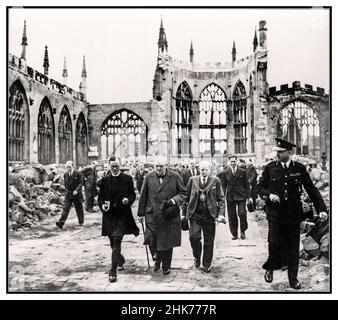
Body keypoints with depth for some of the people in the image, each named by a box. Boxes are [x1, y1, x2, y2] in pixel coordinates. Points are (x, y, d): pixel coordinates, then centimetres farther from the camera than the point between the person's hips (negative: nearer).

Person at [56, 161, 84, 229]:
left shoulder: (78, 174, -7)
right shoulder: (65, 174, 7)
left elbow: (80, 183, -10)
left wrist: (76, 190, -23)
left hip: (76, 194, -3)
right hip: (68, 194, 3)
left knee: (79, 208, 9)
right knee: (66, 208, -7)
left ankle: (81, 222, 26)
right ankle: (61, 222, -16)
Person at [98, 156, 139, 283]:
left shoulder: (127, 179, 0)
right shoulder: (105, 180, 5)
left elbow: (133, 195, 5)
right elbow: (100, 196, 10)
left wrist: (128, 200, -16)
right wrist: (102, 205, -9)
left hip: (122, 215, -3)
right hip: (109, 215, 3)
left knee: (116, 242, -12)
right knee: (113, 243, 14)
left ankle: (113, 271, -7)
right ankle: (121, 260, 42)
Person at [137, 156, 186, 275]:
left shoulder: (175, 177, -1)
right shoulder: (149, 177, 4)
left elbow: (183, 193, 6)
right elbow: (143, 196, 8)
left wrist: (174, 200, -13)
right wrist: (141, 213, 8)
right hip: (152, 215, 1)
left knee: (167, 242, 7)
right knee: (150, 239, -7)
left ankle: (166, 267, 27)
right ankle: (157, 259, 24)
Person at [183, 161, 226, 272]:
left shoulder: (215, 181, 2)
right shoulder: (192, 180, 4)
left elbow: (221, 199, 1)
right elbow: (187, 197, 7)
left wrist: (221, 214, -9)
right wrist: (184, 213, 5)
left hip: (209, 215, 0)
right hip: (195, 214, 0)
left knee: (209, 241, 6)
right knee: (194, 236, -12)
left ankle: (206, 264, 24)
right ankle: (197, 257, 17)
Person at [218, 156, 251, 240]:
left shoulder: (243, 171, 3)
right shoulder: (225, 173, 3)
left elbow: (247, 185, 6)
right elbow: (223, 186, 6)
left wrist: (248, 196, 2)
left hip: (241, 196, -1)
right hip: (230, 197, 1)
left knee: (242, 213, -11)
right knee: (232, 216, 4)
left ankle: (243, 231, 11)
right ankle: (234, 234, 17)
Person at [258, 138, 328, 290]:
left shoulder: (299, 168, 0)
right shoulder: (270, 168, 0)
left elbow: (311, 189, 1)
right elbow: (260, 187, 6)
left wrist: (321, 209, -6)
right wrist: (269, 195, -15)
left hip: (293, 213, 1)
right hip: (275, 213, -1)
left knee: (293, 247, 7)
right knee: (275, 243, -4)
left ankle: (293, 279, 22)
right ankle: (270, 269, 23)